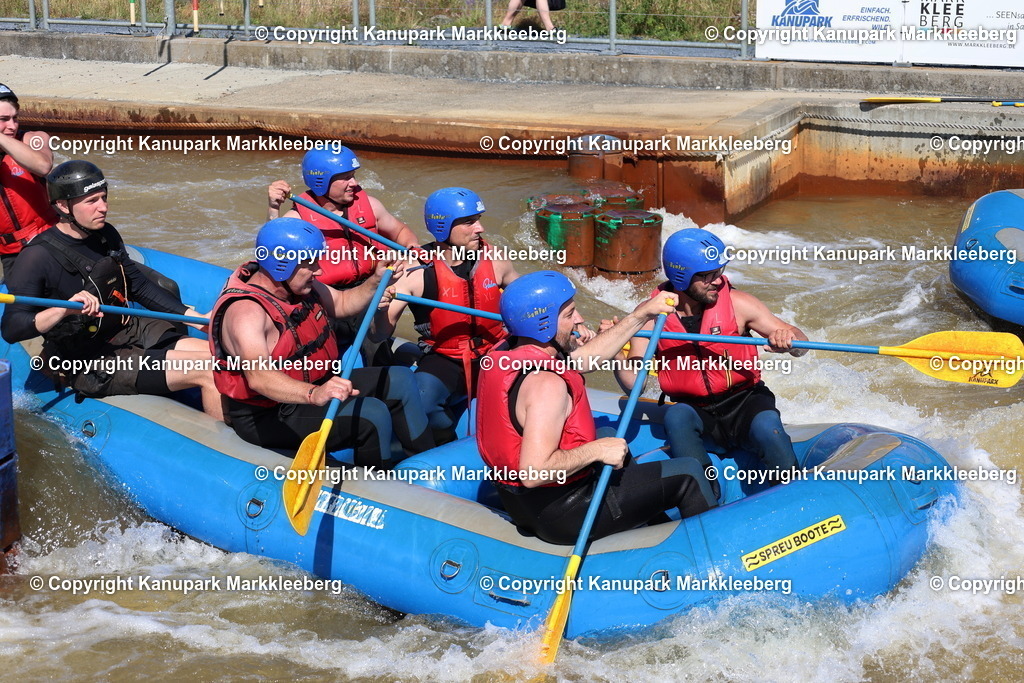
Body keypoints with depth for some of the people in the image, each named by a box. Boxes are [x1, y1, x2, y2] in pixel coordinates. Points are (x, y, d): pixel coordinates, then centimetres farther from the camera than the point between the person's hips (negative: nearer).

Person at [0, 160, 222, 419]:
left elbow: (140, 286, 17)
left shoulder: (106, 235, 5)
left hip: (128, 330, 8)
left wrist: (194, 316, 8)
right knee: (207, 373, -19)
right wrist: (64, 310, -40)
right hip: (88, 365, -8)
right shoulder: (39, 256, -18)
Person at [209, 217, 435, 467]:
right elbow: (258, 376, -47)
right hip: (270, 419, -10)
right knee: (371, 414, -27)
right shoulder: (246, 310, -30)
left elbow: (341, 304, 20)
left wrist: (376, 281, 1)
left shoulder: (300, 284, 0)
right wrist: (313, 394, -62)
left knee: (399, 380, 10)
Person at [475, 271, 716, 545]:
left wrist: (642, 314, 13)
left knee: (609, 437, 34)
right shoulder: (546, 384, -29)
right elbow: (534, 472, -36)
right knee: (686, 474, 4)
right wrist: (597, 451, -25)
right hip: (564, 517, -9)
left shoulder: (499, 357, -1)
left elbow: (586, 356, 11)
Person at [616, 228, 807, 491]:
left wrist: (788, 340, -29)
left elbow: (801, 346, -5)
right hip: (694, 412, 1)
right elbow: (635, 384, -9)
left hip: (745, 403, -1)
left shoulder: (736, 303, -7)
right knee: (676, 416, -31)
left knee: (766, 426, -32)